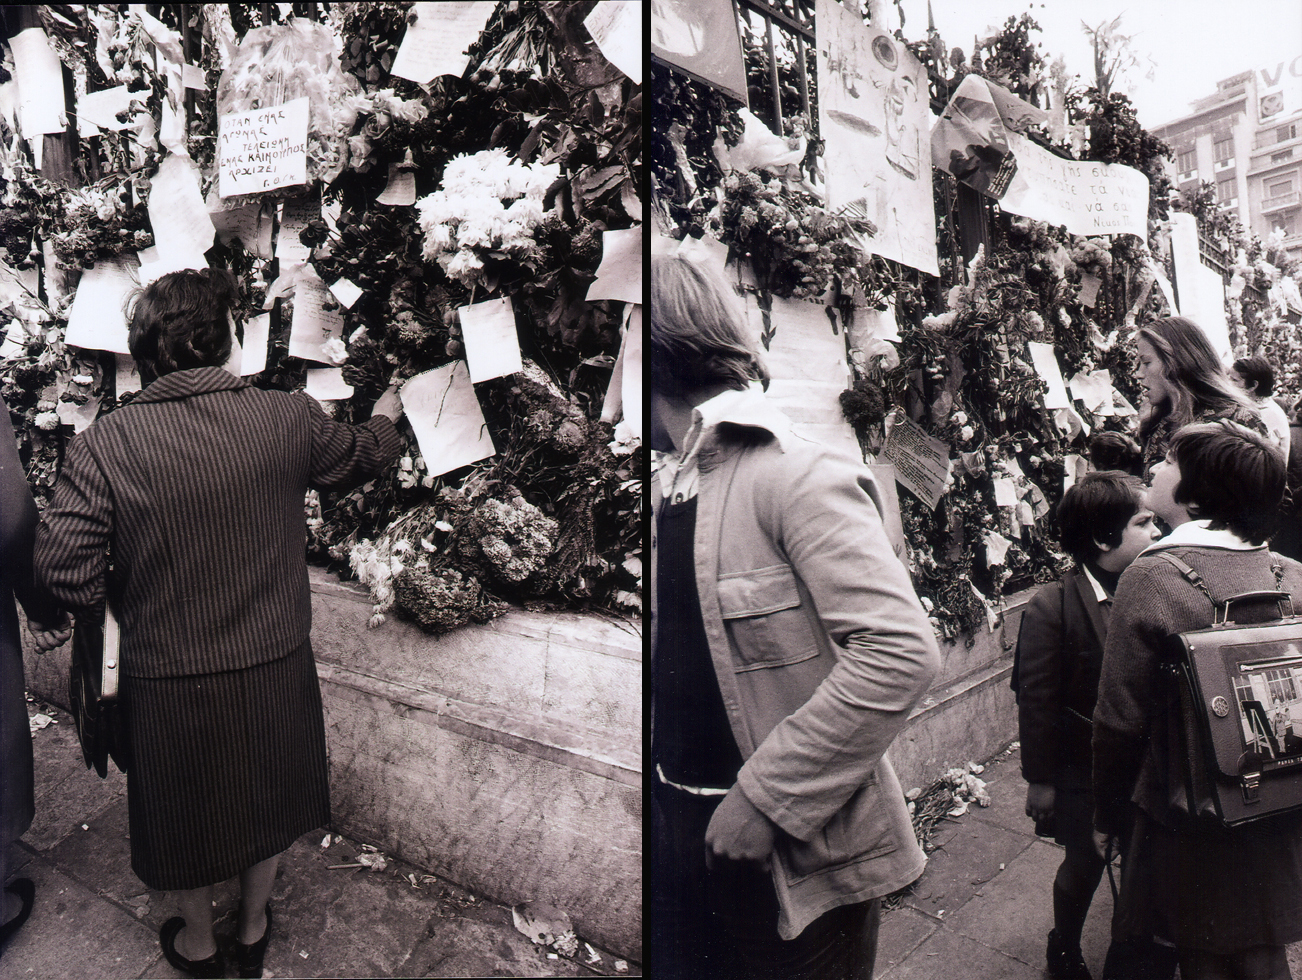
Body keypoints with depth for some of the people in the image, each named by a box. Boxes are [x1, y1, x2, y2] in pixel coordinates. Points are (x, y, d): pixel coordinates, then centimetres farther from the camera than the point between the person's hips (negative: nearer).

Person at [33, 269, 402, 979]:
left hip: (170, 678, -1)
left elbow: (64, 573, -17)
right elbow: (361, 455, 6)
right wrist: (384, 418, 29)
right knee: (265, 800, 25)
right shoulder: (288, 420, -13)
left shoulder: (102, 446, -17)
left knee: (186, 812, 24)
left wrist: (127, 597, 4)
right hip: (275, 666, 1)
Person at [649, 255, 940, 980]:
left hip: (798, 852, -7)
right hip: (679, 834, 7)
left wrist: (767, 797, -23)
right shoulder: (662, 488, 5)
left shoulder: (796, 476, -19)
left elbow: (902, 652, -26)